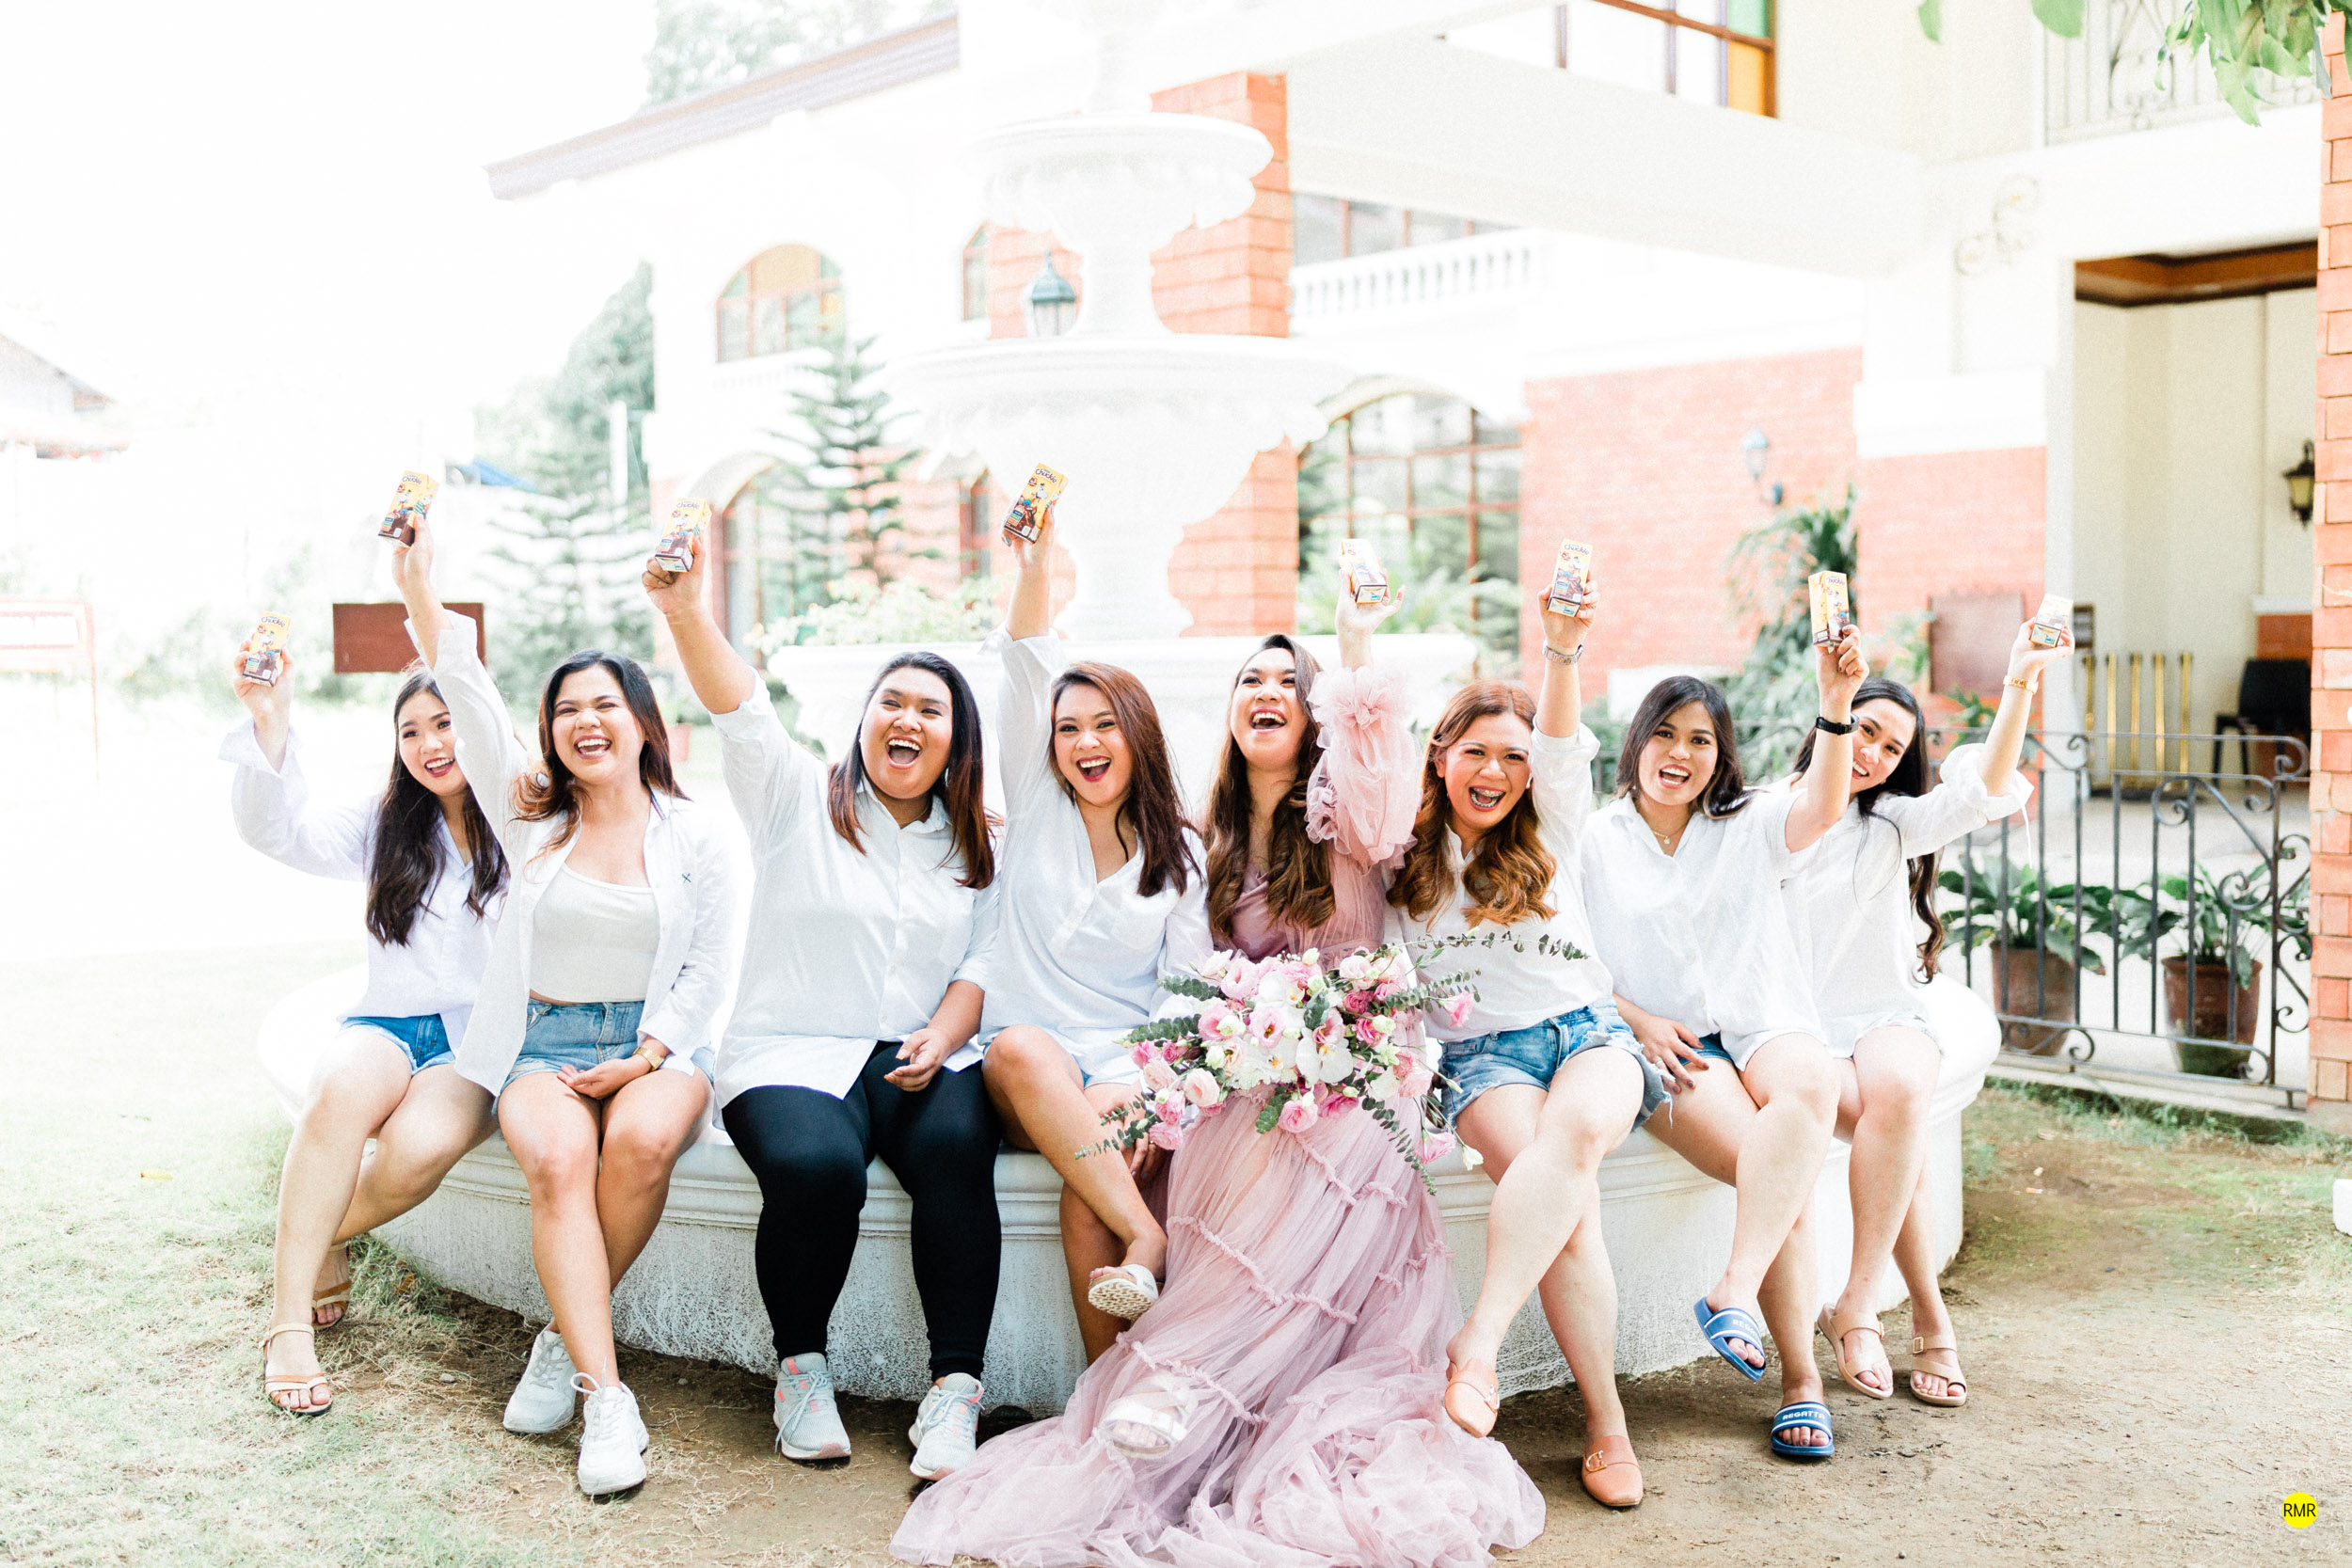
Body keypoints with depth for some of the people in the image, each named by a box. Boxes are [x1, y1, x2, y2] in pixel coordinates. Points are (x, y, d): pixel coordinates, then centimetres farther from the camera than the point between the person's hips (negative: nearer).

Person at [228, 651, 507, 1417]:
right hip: (390, 1024, 2)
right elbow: (281, 833, -1)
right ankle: (290, 1318, -29)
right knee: (343, 1089, -34)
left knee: (423, 1145, -34)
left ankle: (321, 1239, -2)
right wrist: (270, 720, -14)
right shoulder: (387, 823, 14)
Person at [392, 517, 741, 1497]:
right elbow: (473, 712, 3)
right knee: (558, 1154, -32)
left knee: (642, 1138, -35)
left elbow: (709, 968, 3)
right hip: (544, 1040, 1)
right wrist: (421, 594, -6)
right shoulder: (533, 821, 13)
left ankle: (568, 1338, -14)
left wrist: (650, 1054, -11)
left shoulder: (695, 839, 8)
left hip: (658, 1043, -1)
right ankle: (605, 1393, -33)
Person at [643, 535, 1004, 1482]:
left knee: (956, 1147, -32)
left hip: (921, 1056, 2)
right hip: (791, 1053, -2)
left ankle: (955, 1388, -25)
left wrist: (941, 1038, -9)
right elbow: (741, 712, -11)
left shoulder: (976, 846, 17)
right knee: (816, 1165, -33)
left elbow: (983, 964, 12)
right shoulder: (800, 798, 7)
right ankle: (801, 1367, -7)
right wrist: (687, 613, -28)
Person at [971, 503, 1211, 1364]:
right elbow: (1027, 668, -1)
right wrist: (1036, 556, -13)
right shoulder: (1037, 809, 12)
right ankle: (1146, 1236, -43)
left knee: (1093, 1170, -33)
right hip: (1021, 1074, 0)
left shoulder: (1179, 855, 11)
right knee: (1022, 1047, -38)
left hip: (1128, 1068, 0)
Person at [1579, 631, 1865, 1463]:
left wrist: (1836, 704, -25)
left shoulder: (1749, 826, 13)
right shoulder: (1597, 842, 10)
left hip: (1764, 1028, 2)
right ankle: (1799, 1376, -24)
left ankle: (1734, 1289, -41)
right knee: (1769, 1161, -29)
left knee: (1811, 1084, -36)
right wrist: (1639, 1021, -8)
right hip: (1665, 1049, -2)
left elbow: (1822, 809, -9)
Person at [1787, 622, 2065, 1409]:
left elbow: (1984, 792, -6)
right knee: (1886, 1111, -32)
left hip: (1886, 1016, 2)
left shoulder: (1893, 822, 12)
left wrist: (2020, 684, -17)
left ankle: (1857, 1305, -25)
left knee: (1898, 1092, -34)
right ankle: (1928, 1316, -22)